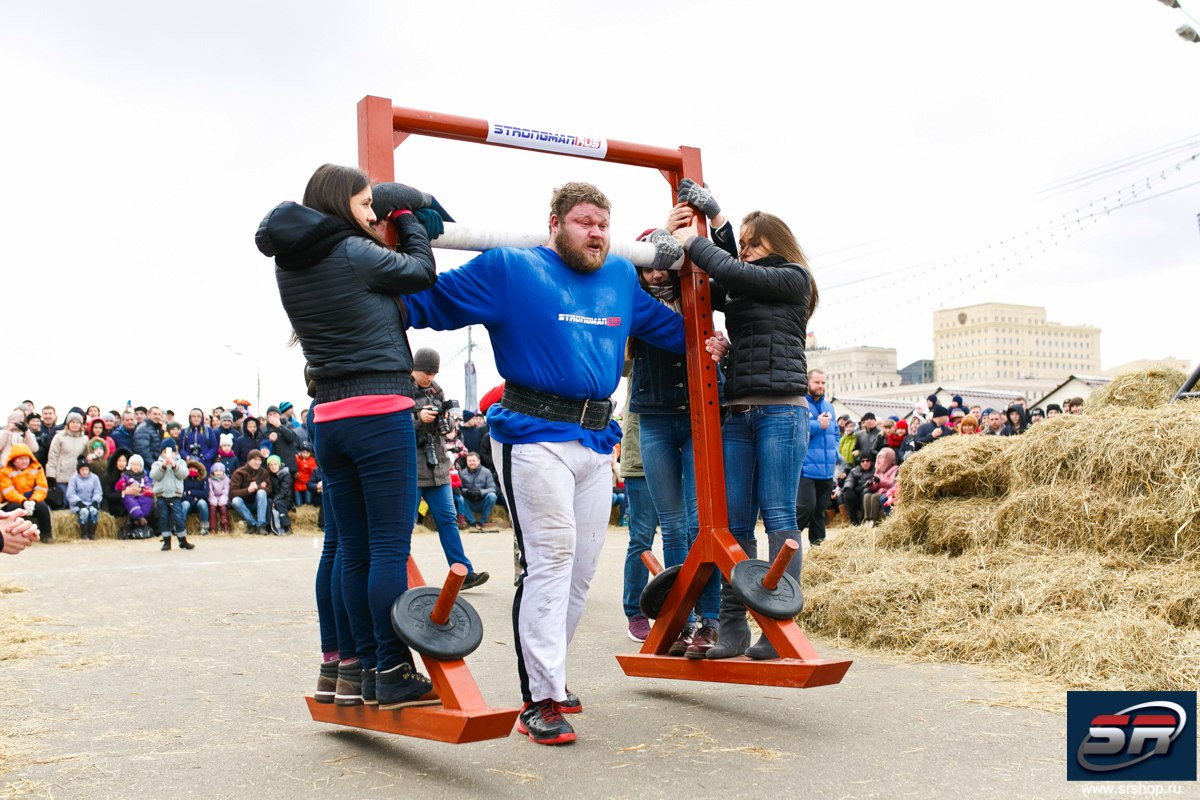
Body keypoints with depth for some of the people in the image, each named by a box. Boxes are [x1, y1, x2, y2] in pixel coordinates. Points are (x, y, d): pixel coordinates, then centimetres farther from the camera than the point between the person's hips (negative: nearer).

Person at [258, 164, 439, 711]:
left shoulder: (289, 264, 12)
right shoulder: (355, 254, -10)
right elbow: (422, 271, 4)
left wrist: (391, 223, 18)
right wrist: (406, 216, 19)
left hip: (329, 418, 8)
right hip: (381, 413, -8)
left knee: (353, 549, 12)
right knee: (391, 548, -4)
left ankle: (362, 665, 18)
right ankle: (392, 673, 0)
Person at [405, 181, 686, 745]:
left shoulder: (621, 279, 18)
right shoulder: (509, 271, 0)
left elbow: (665, 323, 36)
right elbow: (430, 300, 0)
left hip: (598, 440, 7)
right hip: (535, 437, -7)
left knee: (582, 566, 9)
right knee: (551, 558, -13)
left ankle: (545, 673, 23)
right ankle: (541, 699, -8)